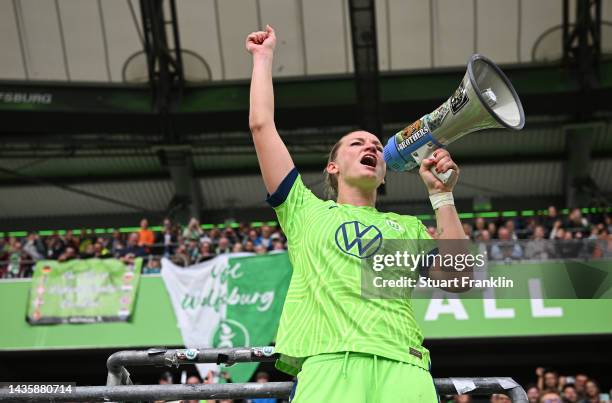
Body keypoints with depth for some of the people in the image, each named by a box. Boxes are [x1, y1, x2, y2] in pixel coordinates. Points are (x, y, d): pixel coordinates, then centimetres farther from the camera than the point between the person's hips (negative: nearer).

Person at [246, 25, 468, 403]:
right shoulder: (306, 210, 25)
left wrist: (441, 194, 16)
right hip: (326, 361, -2)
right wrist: (264, 57, 32)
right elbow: (262, 125, 22)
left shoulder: (407, 226, 31)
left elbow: (458, 277, 15)